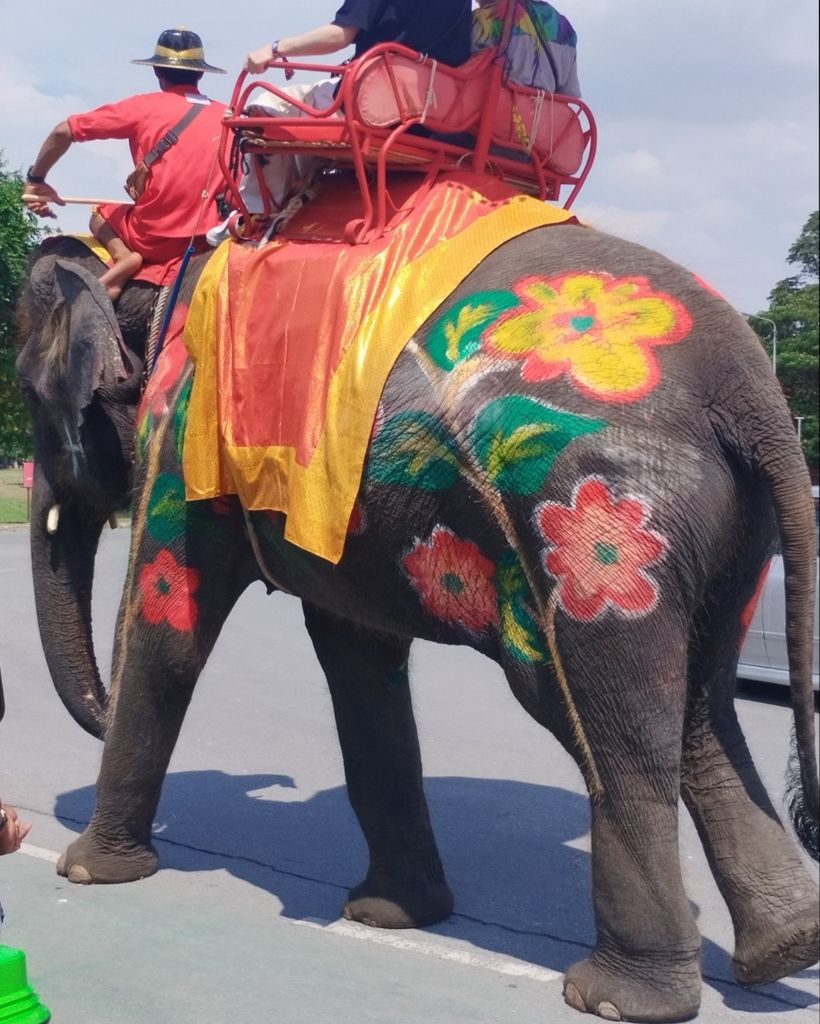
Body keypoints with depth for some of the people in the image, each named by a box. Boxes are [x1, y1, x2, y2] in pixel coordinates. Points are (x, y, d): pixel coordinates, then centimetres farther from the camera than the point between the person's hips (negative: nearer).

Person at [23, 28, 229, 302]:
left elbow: (64, 132, 0)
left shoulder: (143, 106, 0)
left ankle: (122, 256, -3)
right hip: (206, 237, 2)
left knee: (101, 216, 29)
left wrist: (35, 180, 13)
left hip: (152, 236, -1)